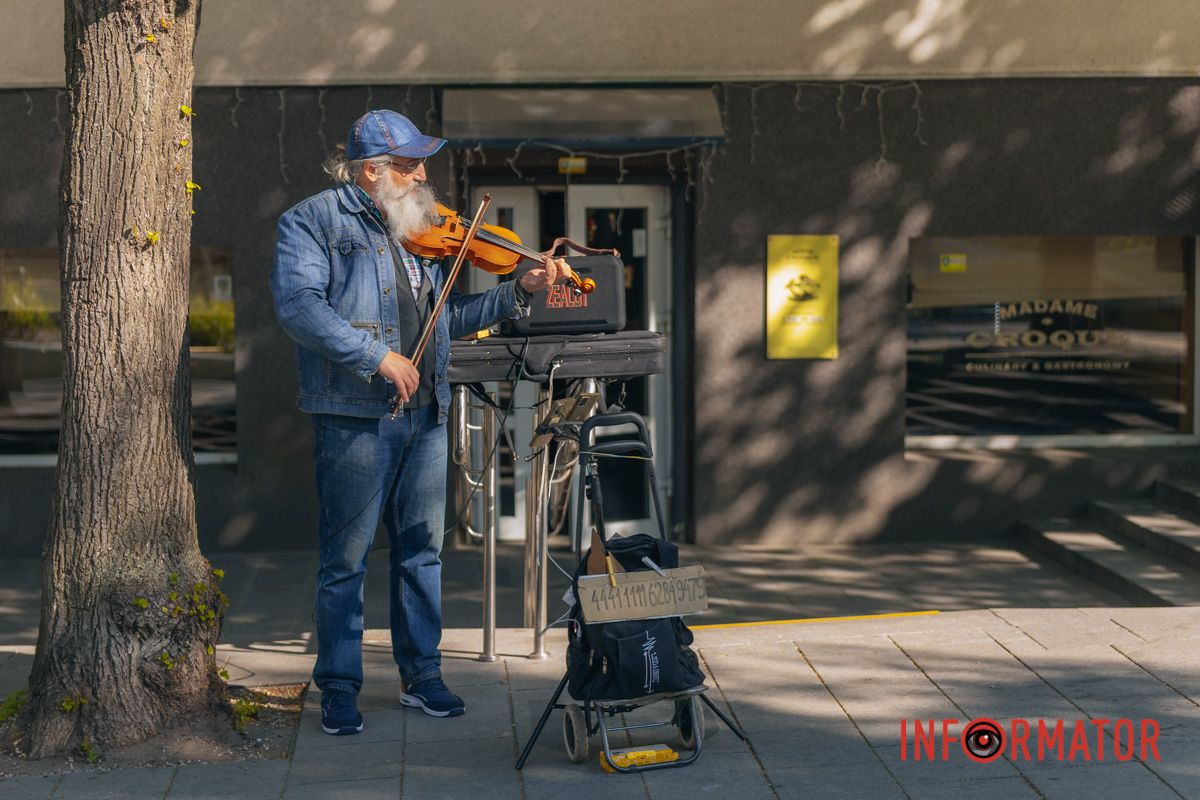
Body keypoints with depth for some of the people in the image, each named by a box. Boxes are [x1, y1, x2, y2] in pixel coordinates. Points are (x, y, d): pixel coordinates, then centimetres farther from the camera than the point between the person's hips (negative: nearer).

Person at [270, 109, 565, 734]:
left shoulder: (420, 231, 16)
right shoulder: (314, 223, -4)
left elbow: (450, 318, 20)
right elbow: (298, 307, -18)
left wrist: (520, 291, 9)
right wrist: (377, 356, -24)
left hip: (425, 414, 6)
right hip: (355, 418, -6)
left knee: (422, 548, 12)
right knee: (345, 558, 1)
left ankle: (421, 675, 24)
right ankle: (339, 688, 11)